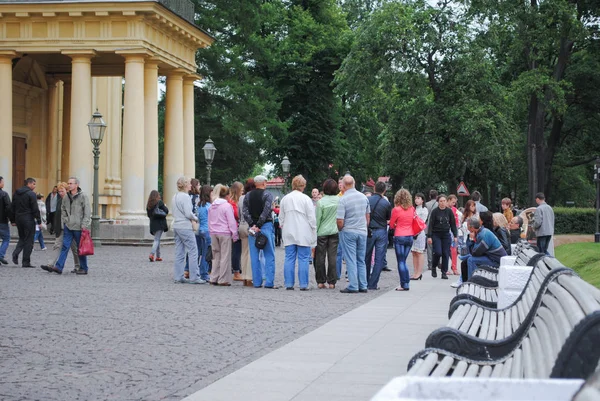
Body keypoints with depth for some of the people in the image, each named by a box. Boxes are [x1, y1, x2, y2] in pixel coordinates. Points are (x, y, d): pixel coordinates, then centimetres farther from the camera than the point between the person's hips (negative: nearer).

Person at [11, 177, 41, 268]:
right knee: (28, 240, 0)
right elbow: (35, 209, -14)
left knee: (22, 238, 19)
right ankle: (26, 262, 0)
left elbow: (13, 207, 14)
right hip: (28, 219, -7)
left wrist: (14, 219, 17)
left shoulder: (16, 193, 11)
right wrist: (39, 220, -9)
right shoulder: (31, 194, -11)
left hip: (18, 219, 7)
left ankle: (16, 253, -5)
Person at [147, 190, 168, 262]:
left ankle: (158, 256, 16)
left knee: (157, 239, 15)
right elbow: (166, 211, -6)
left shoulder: (149, 204, 4)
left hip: (153, 224, 5)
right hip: (160, 223, -5)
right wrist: (165, 206, 13)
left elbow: (148, 214, 9)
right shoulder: (159, 202, -10)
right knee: (157, 239, -5)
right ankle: (152, 254, -21)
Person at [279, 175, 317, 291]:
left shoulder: (285, 199, 6)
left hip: (289, 234, 4)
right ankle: (303, 284, -1)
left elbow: (281, 218, 13)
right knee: (303, 259, 0)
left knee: (289, 258, 6)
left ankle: (289, 284, 5)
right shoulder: (306, 199, -7)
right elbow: (312, 218, -6)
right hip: (303, 234, -4)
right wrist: (313, 232, 3)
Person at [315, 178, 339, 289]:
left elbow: (317, 219, -6)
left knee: (320, 257, 6)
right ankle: (331, 282, 4)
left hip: (322, 232, -2)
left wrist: (314, 233, 1)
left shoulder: (321, 202, -10)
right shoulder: (339, 200, -3)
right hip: (335, 231, 2)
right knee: (333, 257, 4)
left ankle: (320, 281, 8)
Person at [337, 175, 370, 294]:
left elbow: (340, 221, -16)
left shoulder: (343, 199, -15)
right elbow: (368, 216, 11)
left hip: (348, 232, -5)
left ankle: (353, 287, -1)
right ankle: (363, 286, 13)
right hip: (362, 232, 5)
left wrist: (340, 230, 3)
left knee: (351, 260, 0)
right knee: (361, 260, 12)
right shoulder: (364, 197, 2)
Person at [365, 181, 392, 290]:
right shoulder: (386, 203, -7)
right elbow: (388, 219, 3)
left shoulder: (367, 200, -5)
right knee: (379, 259, 3)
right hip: (381, 231, -1)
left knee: (367, 258, 13)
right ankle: (372, 284, 1)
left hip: (369, 231, 1)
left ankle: (365, 283, 19)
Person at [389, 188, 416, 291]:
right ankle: (407, 282, 10)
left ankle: (404, 284, -3)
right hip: (410, 237, 5)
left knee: (401, 262, 0)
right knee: (403, 261, 14)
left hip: (399, 237, -5)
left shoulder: (396, 210, -10)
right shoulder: (412, 209, 3)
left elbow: (391, 225, -1)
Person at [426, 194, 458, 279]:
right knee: (438, 252, -13)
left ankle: (444, 272, 7)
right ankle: (433, 267, 13)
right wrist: (429, 236, -10)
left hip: (446, 235, 3)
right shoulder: (435, 211, -5)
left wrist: (455, 235, 3)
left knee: (446, 254, 0)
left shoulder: (449, 211, 3)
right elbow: (430, 224, -5)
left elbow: (453, 224, 8)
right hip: (436, 235, -3)